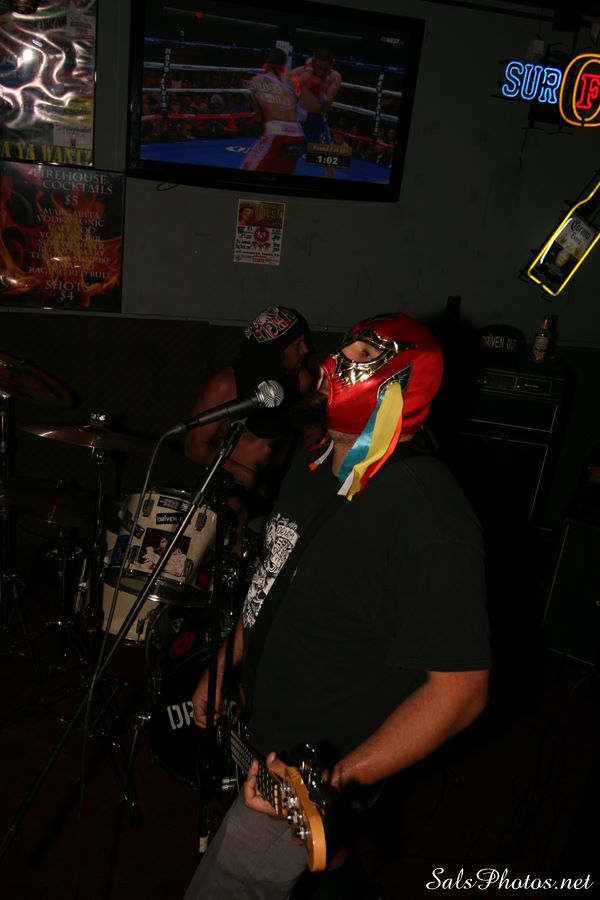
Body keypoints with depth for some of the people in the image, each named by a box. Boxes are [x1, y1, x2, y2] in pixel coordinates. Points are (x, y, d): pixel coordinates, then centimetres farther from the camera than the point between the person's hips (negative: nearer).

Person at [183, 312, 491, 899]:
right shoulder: (314, 465, -1)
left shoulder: (429, 523, -30)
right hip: (262, 729, 9)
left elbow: (460, 689, -27)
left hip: (313, 772, -8)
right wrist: (222, 668, 14)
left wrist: (338, 782, -30)